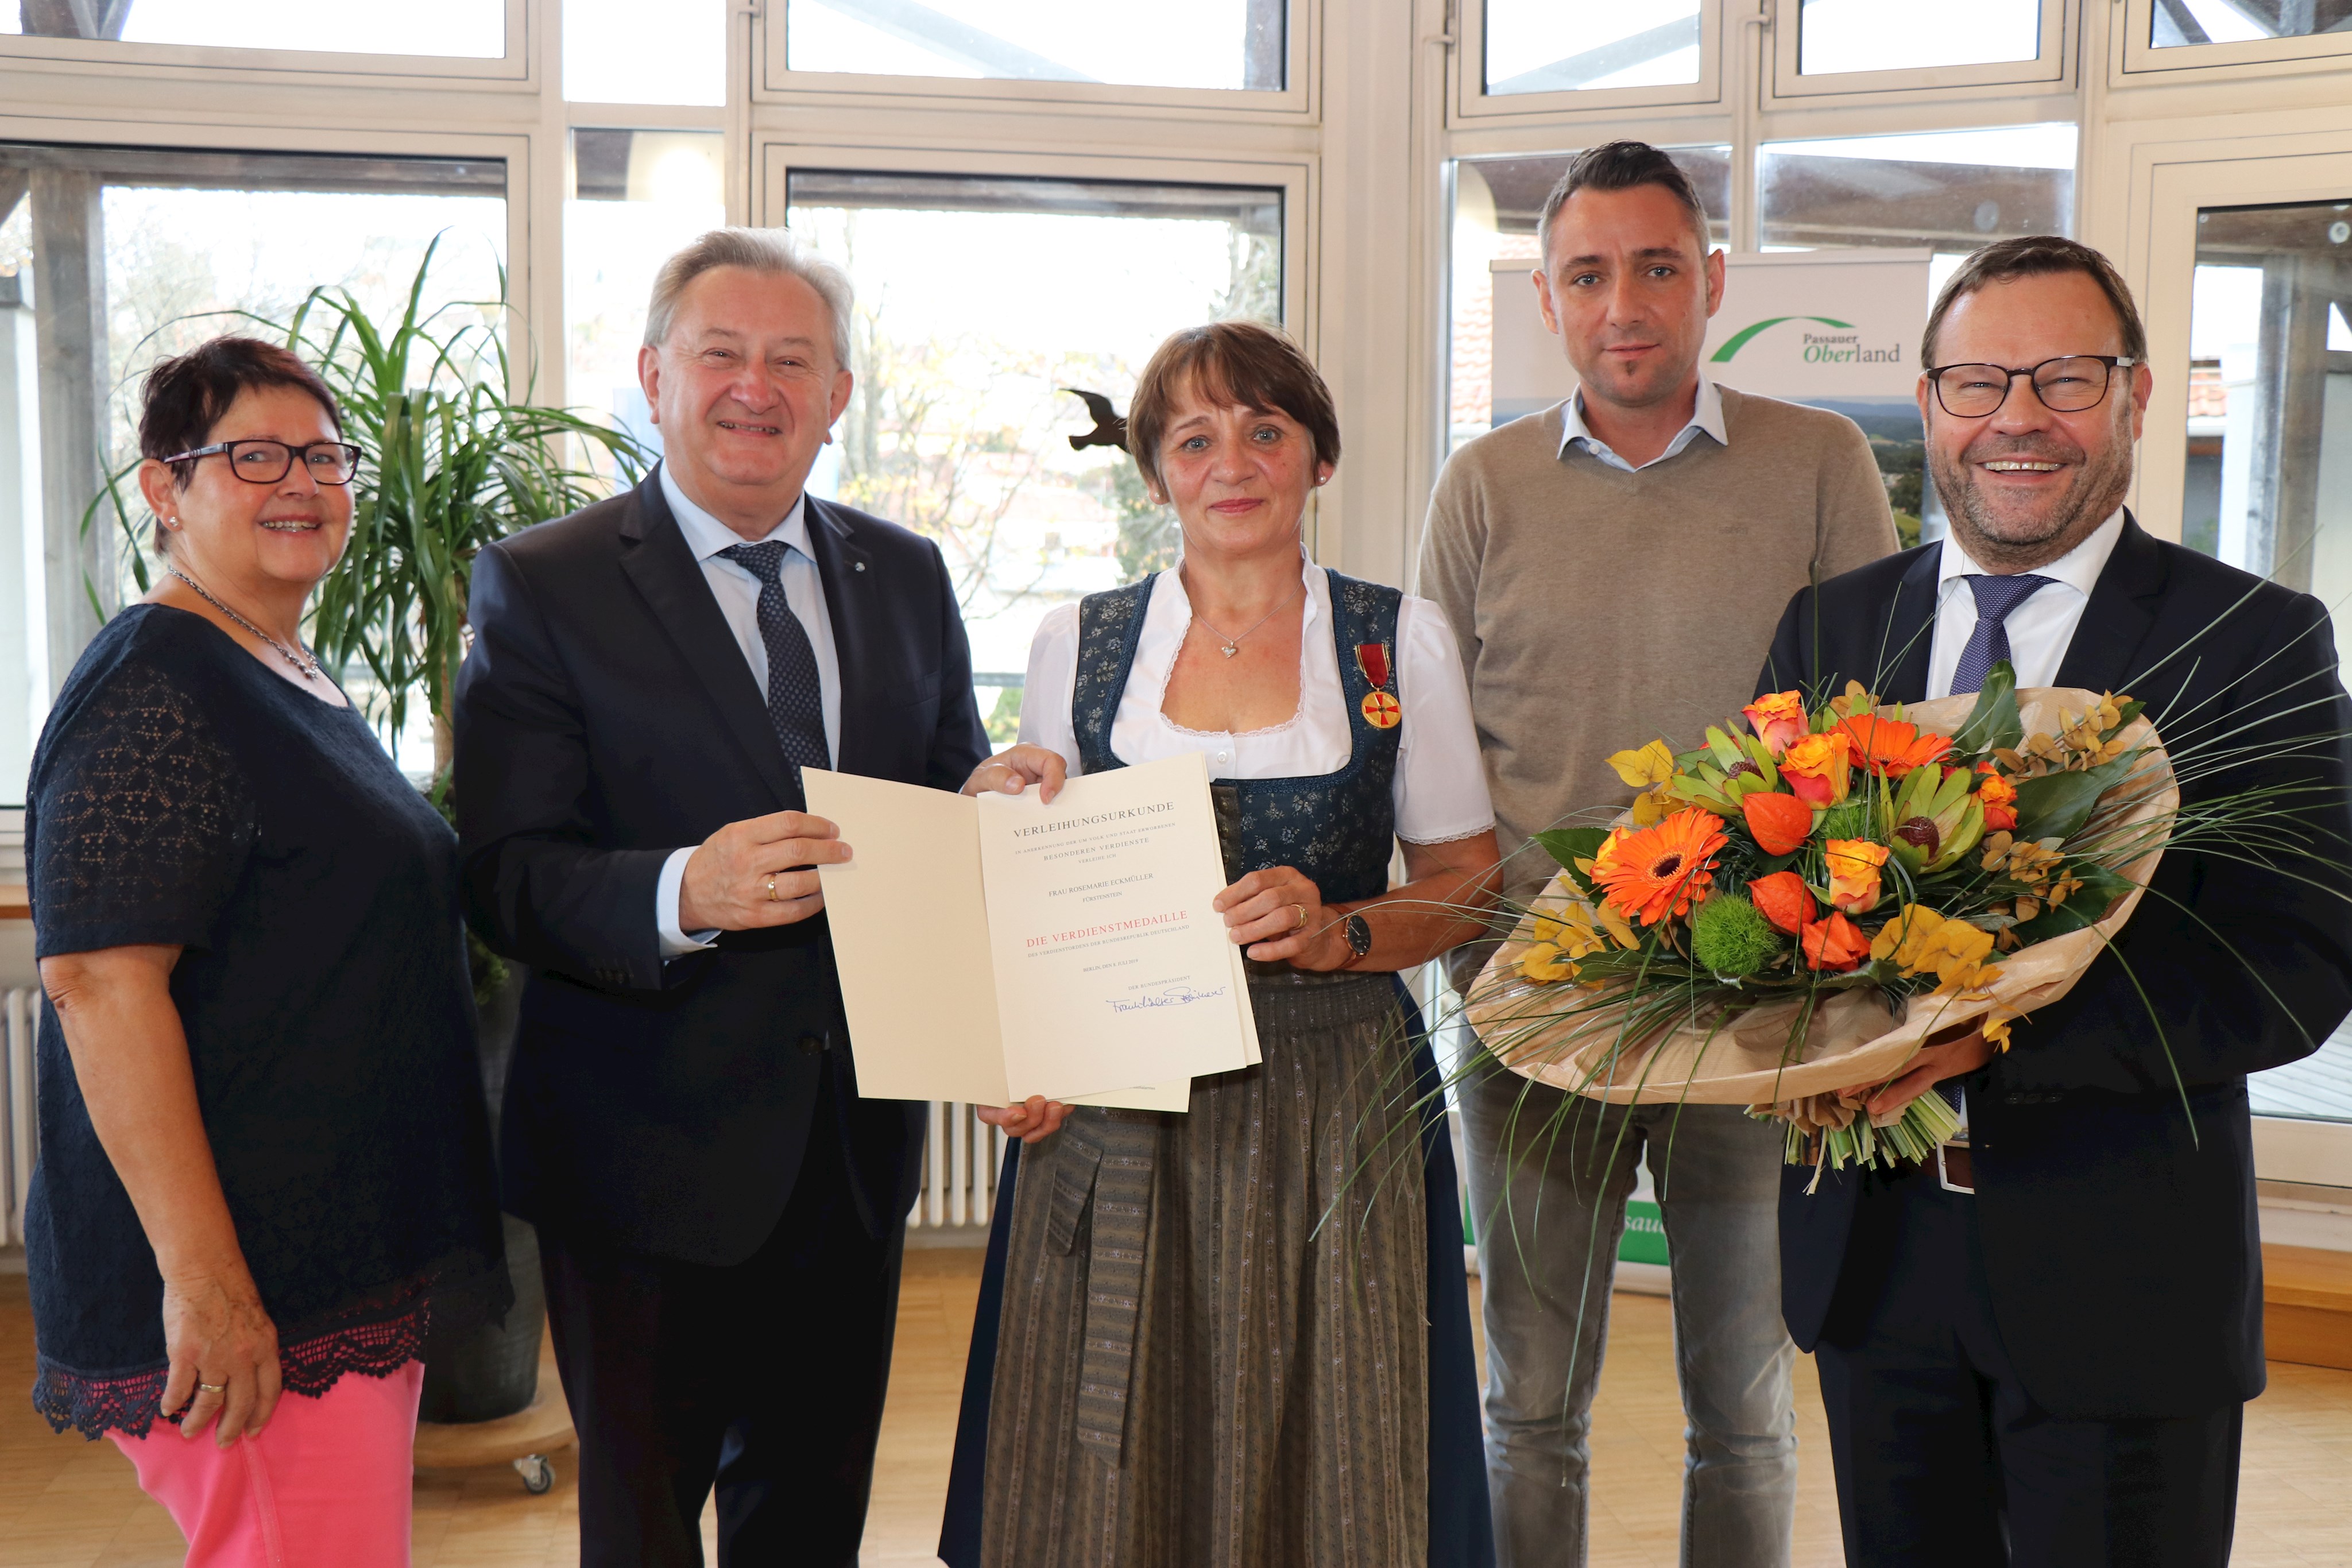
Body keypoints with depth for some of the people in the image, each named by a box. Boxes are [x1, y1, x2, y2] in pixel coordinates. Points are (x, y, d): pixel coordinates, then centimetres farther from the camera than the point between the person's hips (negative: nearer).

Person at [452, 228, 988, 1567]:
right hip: (652, 1154, -4)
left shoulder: (908, 576, 7)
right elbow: (509, 880, -14)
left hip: (858, 1141, 5)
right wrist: (683, 894, -34)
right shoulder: (543, 587, -8)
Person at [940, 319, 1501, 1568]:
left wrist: (1339, 933, -14)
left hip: (1334, 1113, -1)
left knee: (1319, 1461, 4)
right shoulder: (1077, 643, 7)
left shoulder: (1401, 642, 4)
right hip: (1111, 1115, 1)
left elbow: (1468, 884, 5)